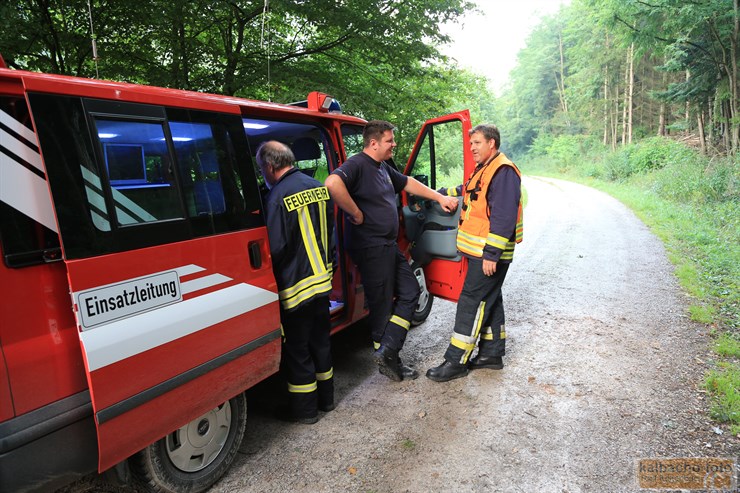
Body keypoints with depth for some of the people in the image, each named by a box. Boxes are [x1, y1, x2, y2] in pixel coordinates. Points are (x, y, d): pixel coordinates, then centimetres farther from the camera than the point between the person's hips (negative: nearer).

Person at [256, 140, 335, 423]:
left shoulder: (278, 197, -20)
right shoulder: (318, 188, 4)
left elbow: (276, 248, -22)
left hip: (295, 286, -8)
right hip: (323, 280, 8)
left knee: (297, 348, 7)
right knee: (320, 339, 20)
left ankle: (305, 409, 21)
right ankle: (325, 398, 35)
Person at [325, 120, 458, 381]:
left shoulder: (383, 167, 15)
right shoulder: (357, 164, -16)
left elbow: (408, 183, 27)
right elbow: (332, 183, -35)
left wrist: (440, 197, 26)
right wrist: (356, 214, -25)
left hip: (389, 245, 10)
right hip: (371, 249, -10)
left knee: (410, 291, 12)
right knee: (383, 305, 1)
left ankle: (387, 352, 13)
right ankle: (388, 359, 18)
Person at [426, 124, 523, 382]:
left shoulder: (503, 172, -16)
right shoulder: (484, 170, 16)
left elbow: (503, 217, -23)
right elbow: (467, 191, 35)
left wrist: (491, 254, -25)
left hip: (489, 254, -10)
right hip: (480, 252, 10)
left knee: (471, 302, -7)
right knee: (489, 300, 16)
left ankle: (456, 361, 0)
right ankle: (492, 353, 28)